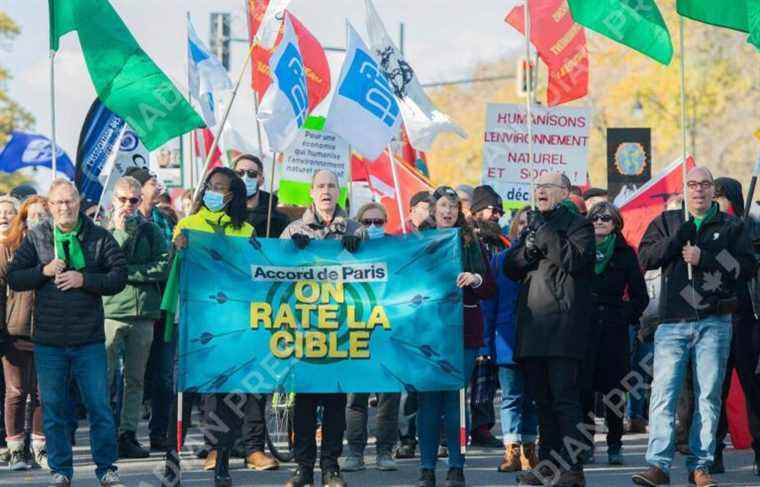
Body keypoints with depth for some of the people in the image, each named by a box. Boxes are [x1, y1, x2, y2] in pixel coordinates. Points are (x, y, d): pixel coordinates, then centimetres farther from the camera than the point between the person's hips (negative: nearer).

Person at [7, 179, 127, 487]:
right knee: (53, 409, 6)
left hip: (89, 340, -1)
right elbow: (13, 278, 3)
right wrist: (44, 271, -12)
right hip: (48, 340, 1)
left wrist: (84, 279, -15)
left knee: (99, 406, 0)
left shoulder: (99, 237, 2)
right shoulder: (35, 238, 5)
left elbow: (119, 277, -3)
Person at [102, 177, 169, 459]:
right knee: (105, 377, -7)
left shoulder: (151, 231, 11)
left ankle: (127, 435, 10)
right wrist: (121, 232, -11)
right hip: (110, 310, -3)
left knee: (135, 379, 6)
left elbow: (164, 267, -1)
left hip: (144, 312, 3)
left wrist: (127, 272, -7)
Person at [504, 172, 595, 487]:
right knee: (541, 399, 8)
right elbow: (510, 268, 16)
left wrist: (546, 234, -12)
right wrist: (528, 249, -3)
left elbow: (574, 260, -14)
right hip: (531, 325, 7)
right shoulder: (533, 225, 23)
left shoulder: (578, 225, 3)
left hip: (563, 324, -7)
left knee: (564, 396, -11)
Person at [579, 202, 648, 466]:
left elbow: (640, 296, 10)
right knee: (582, 387, -5)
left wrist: (627, 315, -1)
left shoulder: (625, 253, 9)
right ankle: (585, 443, 3)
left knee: (613, 387, 0)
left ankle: (615, 444, 7)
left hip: (614, 328, 0)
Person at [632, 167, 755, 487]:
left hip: (713, 322, 0)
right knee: (663, 393, -9)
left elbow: (747, 266, -1)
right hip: (672, 322, 0)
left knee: (709, 396, 1)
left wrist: (704, 259, -10)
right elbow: (645, 257, 2)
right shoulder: (667, 221, 14)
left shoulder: (730, 226, 11)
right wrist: (678, 238, -11)